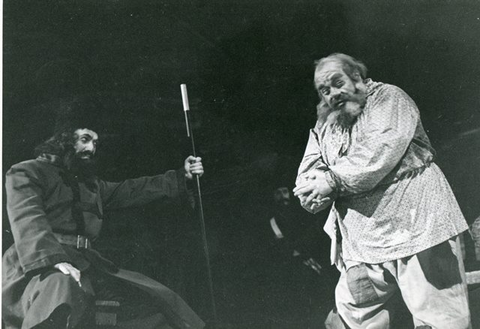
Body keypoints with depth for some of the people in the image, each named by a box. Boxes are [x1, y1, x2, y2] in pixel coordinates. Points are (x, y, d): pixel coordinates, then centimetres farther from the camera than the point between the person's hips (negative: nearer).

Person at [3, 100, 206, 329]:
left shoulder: (91, 185, 28)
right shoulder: (26, 172, 4)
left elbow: (131, 191, 26)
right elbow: (26, 218, -12)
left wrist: (181, 177, 19)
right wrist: (53, 259, -30)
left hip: (83, 266, 7)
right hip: (38, 266, -7)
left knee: (159, 299, -2)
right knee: (63, 289, -43)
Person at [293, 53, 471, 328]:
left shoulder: (387, 97, 1)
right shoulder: (323, 126, 17)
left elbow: (382, 149, -17)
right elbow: (307, 174, 7)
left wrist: (333, 179, -15)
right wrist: (316, 191, -15)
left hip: (415, 226, -5)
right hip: (362, 246, 6)